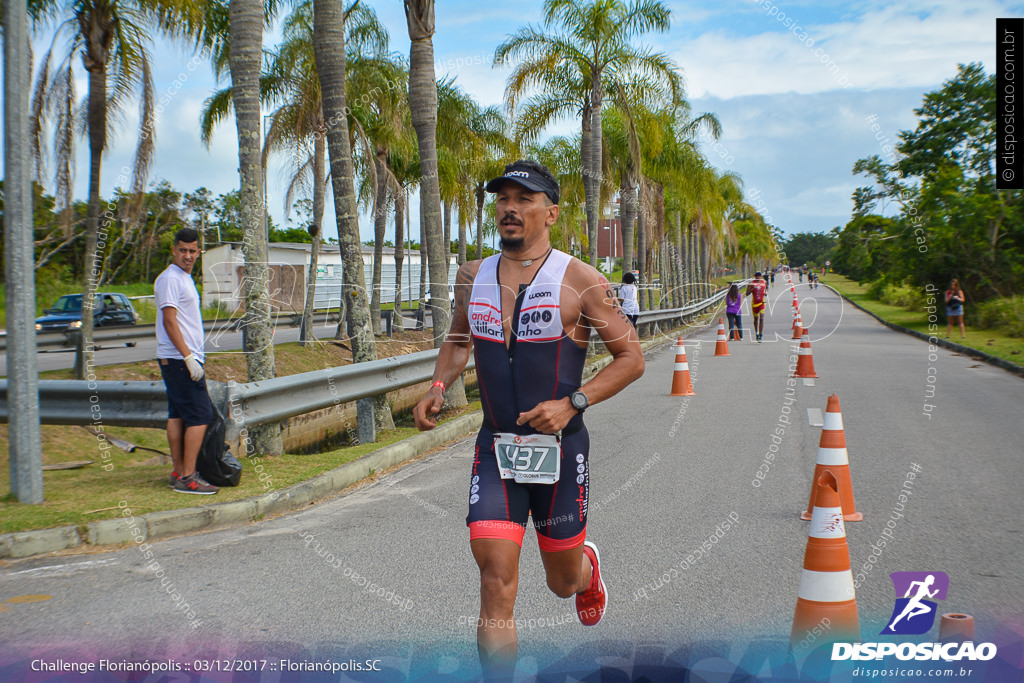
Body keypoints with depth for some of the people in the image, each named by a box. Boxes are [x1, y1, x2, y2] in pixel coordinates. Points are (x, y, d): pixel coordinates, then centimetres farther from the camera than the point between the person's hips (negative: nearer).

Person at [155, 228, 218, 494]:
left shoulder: (185, 279, 19)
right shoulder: (170, 279, -12)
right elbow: (170, 322, -18)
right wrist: (188, 357, -22)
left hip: (186, 359, 10)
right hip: (179, 359, -10)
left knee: (177, 415, 11)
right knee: (200, 415, -11)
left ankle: (179, 473, 15)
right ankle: (187, 477, -10)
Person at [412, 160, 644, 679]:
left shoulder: (579, 280, -9)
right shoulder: (473, 277, 4)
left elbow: (631, 357, -6)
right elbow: (458, 340, 21)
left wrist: (572, 403, -19)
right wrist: (437, 388, 1)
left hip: (559, 448, -2)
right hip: (495, 447, 2)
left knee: (563, 581, 16)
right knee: (496, 582, -10)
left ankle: (589, 566, 53)